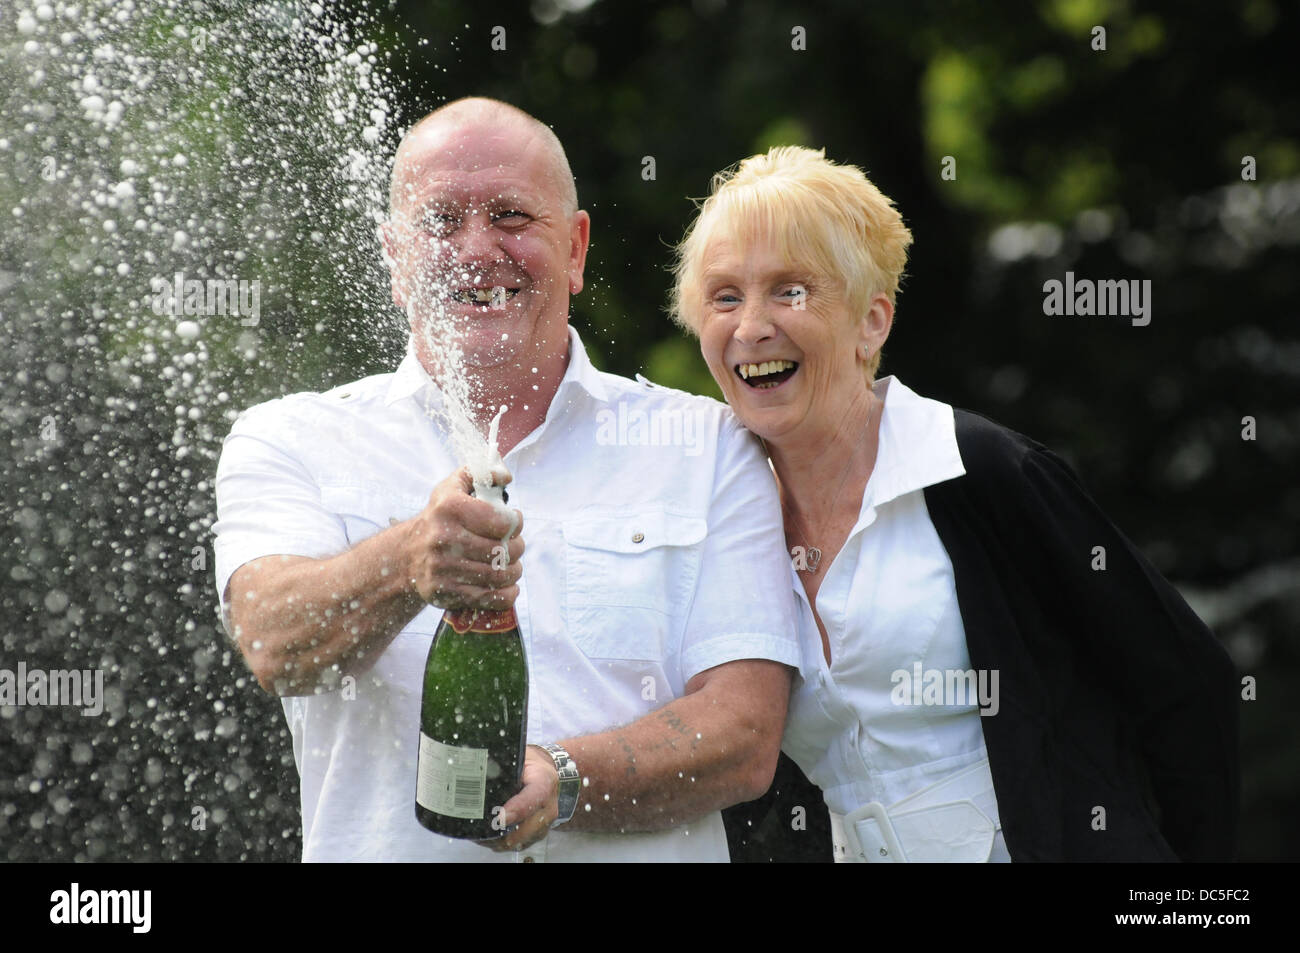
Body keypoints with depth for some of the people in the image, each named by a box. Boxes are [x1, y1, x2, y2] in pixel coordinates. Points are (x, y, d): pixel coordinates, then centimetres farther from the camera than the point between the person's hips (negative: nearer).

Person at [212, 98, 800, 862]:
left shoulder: (710, 448, 9)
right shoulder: (290, 445, 9)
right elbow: (276, 645, -9)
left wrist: (561, 779, -16)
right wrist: (408, 564, -27)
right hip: (389, 853, -1)